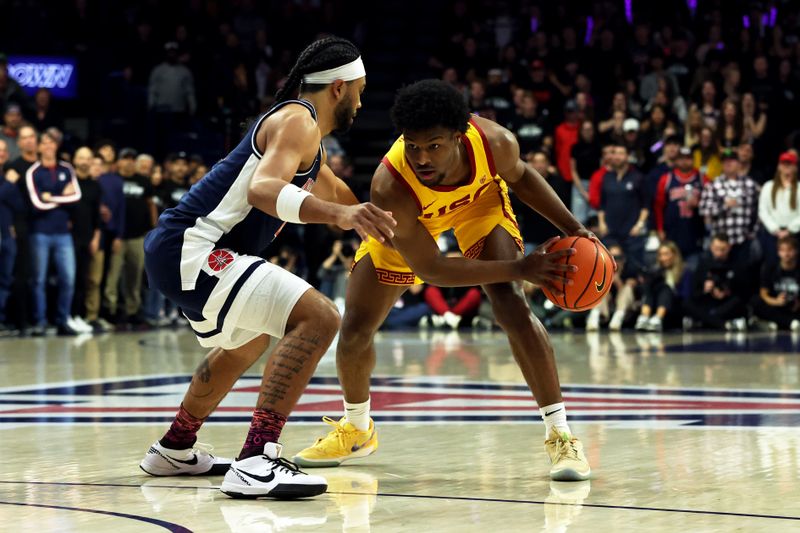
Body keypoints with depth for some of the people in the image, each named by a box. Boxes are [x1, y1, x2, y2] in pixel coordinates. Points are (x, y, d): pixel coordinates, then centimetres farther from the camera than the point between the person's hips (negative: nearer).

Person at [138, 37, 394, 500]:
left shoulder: (303, 130, 21)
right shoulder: (298, 121, -11)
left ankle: (175, 449, 47)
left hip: (176, 250, 11)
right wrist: (338, 215, -45)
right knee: (317, 318, -22)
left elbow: (333, 191, 40)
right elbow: (263, 188, -31)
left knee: (248, 340, 36)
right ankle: (256, 463, -29)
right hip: (191, 252, -11)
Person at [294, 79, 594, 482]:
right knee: (354, 331, 2)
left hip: (480, 197, 0)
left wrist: (571, 228, -14)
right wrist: (519, 268, -36)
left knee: (510, 303, -23)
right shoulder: (390, 188, -42)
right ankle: (356, 429, 32)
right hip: (406, 223, 0)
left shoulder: (495, 142, -36)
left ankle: (560, 435, -16)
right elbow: (430, 269, -32)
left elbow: (519, 176, -8)